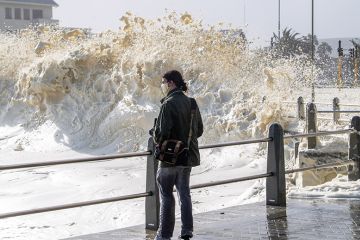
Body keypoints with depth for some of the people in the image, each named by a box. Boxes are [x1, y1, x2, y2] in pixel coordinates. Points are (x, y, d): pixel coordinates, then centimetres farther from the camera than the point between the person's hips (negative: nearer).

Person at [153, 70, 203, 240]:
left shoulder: (169, 104, -17)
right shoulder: (191, 103, 5)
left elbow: (162, 132, -22)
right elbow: (199, 130, 11)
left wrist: (157, 140, -1)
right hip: (188, 155, 7)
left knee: (166, 194, 4)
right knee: (184, 192, 16)